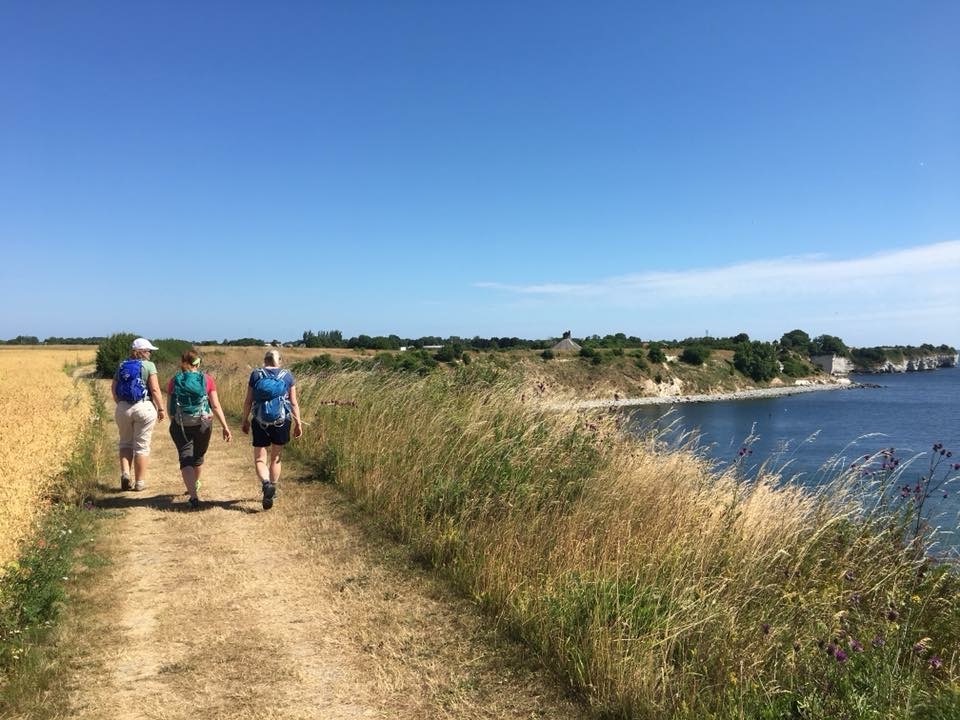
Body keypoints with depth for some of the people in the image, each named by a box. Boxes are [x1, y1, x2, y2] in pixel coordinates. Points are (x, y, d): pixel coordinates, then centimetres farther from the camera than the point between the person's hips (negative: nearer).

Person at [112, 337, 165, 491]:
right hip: (144, 408, -4)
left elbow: (113, 388, 8)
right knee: (142, 446, 6)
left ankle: (125, 473, 1)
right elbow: (155, 389, -11)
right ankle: (140, 482, 12)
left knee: (125, 442, 20)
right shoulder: (149, 365, -6)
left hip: (123, 409, 4)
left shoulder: (122, 366, 8)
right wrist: (161, 408, -4)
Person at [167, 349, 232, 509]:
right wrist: (225, 427, -5)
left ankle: (193, 496, -15)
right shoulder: (206, 379, -4)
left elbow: (169, 406, 5)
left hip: (180, 425, -1)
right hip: (203, 424, 1)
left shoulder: (174, 381, -2)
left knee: (186, 460, 0)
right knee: (198, 456, 22)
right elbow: (216, 406, -8)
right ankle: (194, 485, 46)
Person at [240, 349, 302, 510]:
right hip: (282, 421, 1)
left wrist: (245, 420, 12)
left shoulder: (255, 374, 1)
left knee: (259, 459, 5)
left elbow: (248, 401, 2)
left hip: (261, 423, -1)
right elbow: (293, 402, -1)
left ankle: (266, 483, -20)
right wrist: (298, 423, 3)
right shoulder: (287, 376, 1)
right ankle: (272, 489, 25)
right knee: (276, 457, 18)